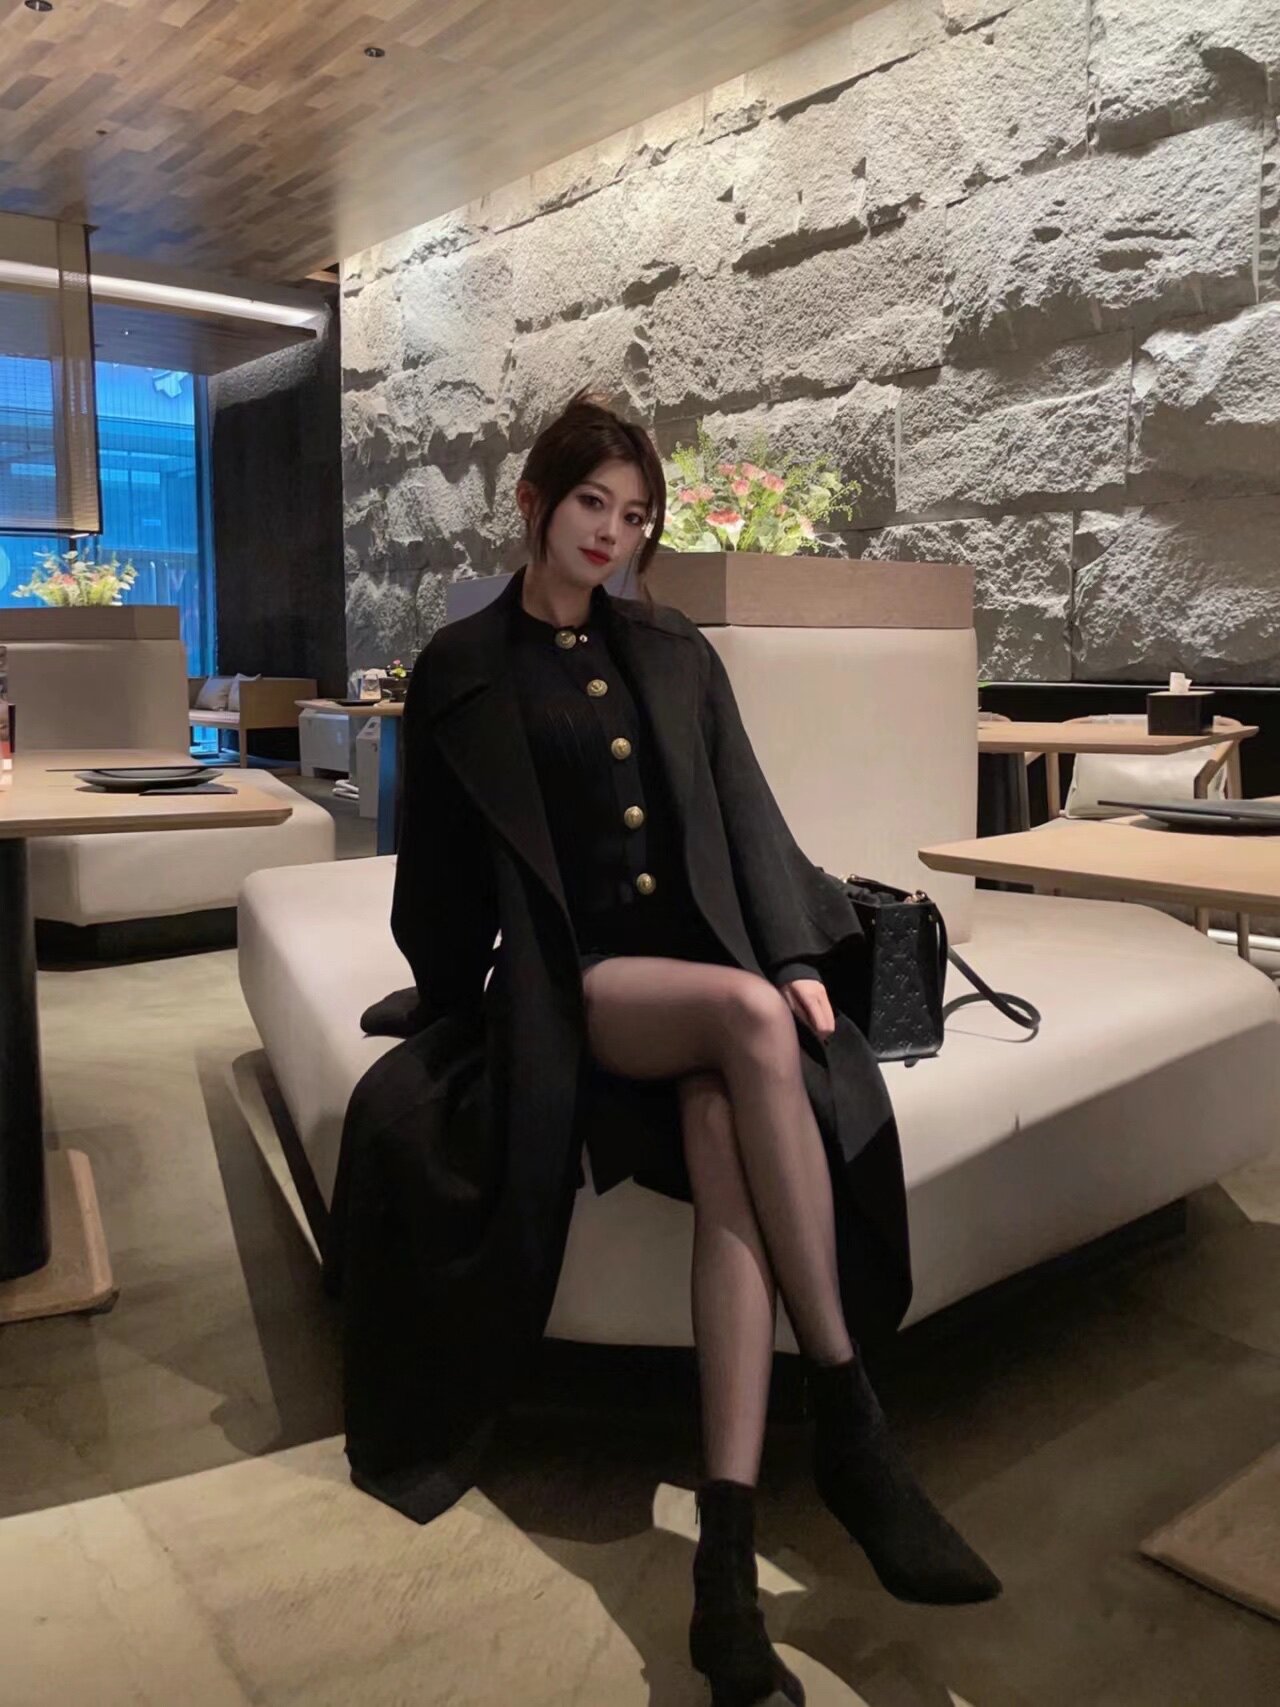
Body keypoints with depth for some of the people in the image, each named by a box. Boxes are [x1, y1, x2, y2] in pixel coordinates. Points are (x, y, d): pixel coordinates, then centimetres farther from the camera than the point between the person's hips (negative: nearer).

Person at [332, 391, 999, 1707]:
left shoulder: (676, 653, 17)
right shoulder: (461, 669, 9)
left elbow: (747, 814, 9)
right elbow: (439, 870, 9)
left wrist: (797, 956, -4)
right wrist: (459, 1006, 6)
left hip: (709, 954, 3)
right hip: (572, 980, -3)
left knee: (728, 1156, -29)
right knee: (748, 1018, -35)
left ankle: (727, 1547, -30)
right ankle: (849, 1425, -27)